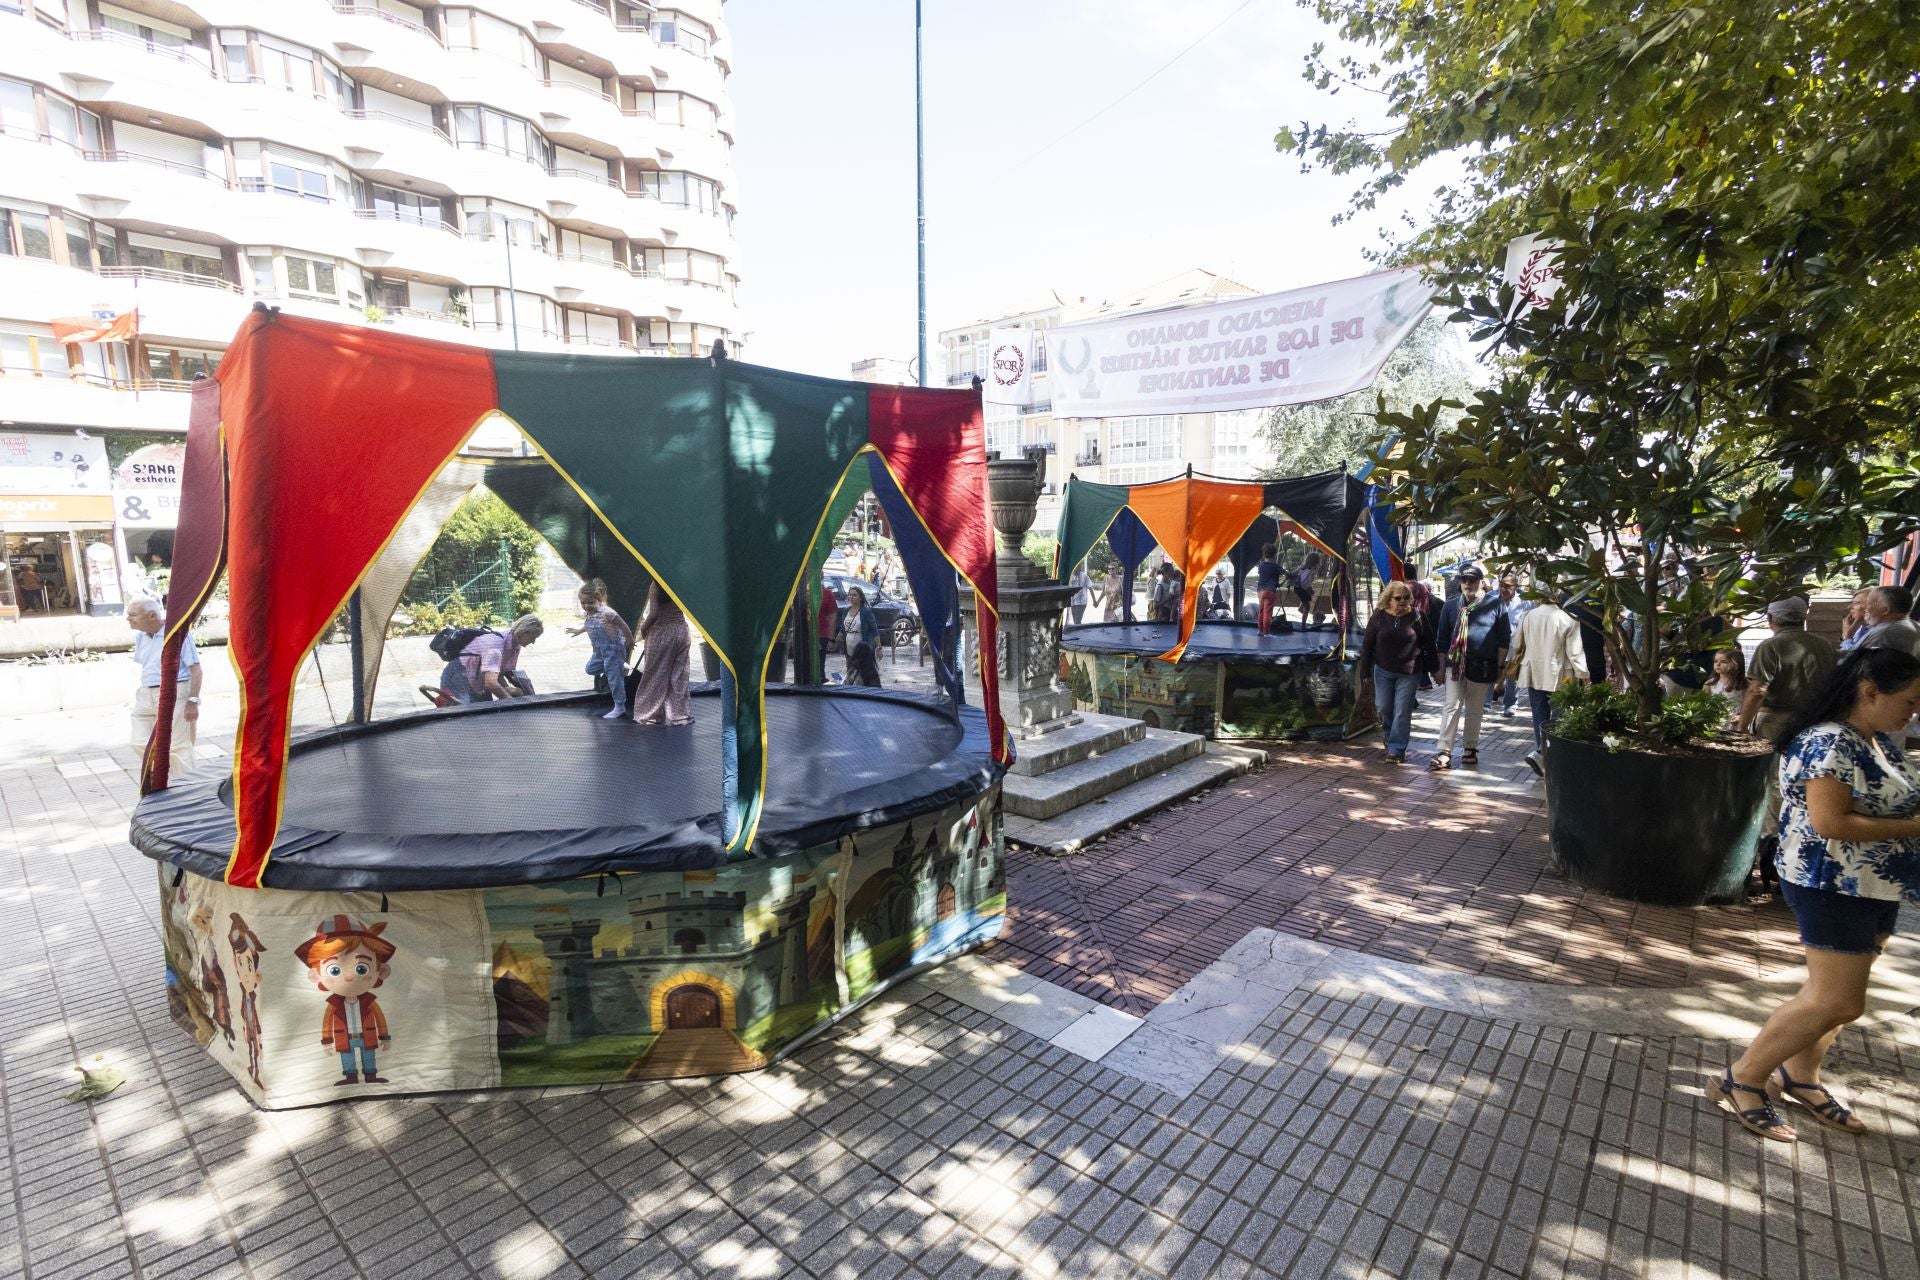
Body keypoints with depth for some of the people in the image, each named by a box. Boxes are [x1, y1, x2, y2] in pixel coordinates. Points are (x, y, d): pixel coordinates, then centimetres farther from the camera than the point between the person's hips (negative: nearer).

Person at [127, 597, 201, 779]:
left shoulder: (177, 634, -12)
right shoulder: (140, 637, 9)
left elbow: (195, 670, -13)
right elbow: (145, 667, 22)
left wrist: (193, 701, -17)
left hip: (175, 694, -7)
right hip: (146, 696, 7)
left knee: (178, 747, -2)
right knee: (141, 743, 7)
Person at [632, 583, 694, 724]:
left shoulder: (656, 586, -11)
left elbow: (654, 613, -15)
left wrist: (643, 629, 0)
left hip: (661, 634, -3)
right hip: (681, 632, 3)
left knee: (655, 675, 7)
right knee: (678, 675, 8)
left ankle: (649, 714, 15)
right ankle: (679, 714, 12)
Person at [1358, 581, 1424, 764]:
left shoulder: (1416, 618, -6)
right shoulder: (1379, 616, -3)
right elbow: (1367, 645, 0)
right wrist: (1365, 673, -2)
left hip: (1408, 673, -2)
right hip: (1383, 671, 2)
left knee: (1402, 712, -2)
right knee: (1383, 707, 9)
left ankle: (1396, 749, 5)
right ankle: (1389, 734, 38)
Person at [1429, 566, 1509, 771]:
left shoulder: (1495, 606, -1)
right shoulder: (1451, 606, 5)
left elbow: (1503, 640, 2)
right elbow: (1443, 639, 9)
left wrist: (1499, 668, -1)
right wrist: (1441, 667, 8)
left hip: (1483, 667, -1)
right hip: (1456, 665, 1)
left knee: (1475, 711, 11)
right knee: (1452, 707, -4)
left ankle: (1470, 749, 23)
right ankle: (1445, 752, -7)